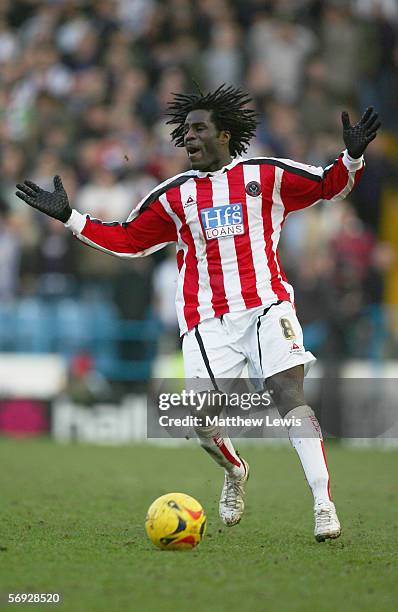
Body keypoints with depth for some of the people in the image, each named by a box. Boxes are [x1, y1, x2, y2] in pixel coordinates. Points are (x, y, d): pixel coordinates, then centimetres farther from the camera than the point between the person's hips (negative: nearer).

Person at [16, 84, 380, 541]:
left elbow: (329, 186, 14)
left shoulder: (266, 175, 8)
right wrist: (68, 217, 13)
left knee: (289, 395, -18)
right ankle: (234, 473, 28)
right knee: (205, 423, -6)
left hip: (266, 306, -2)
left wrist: (352, 157, -5)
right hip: (206, 321, 2)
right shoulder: (172, 196, 13)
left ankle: (323, 504, -20)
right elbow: (127, 240, 19)